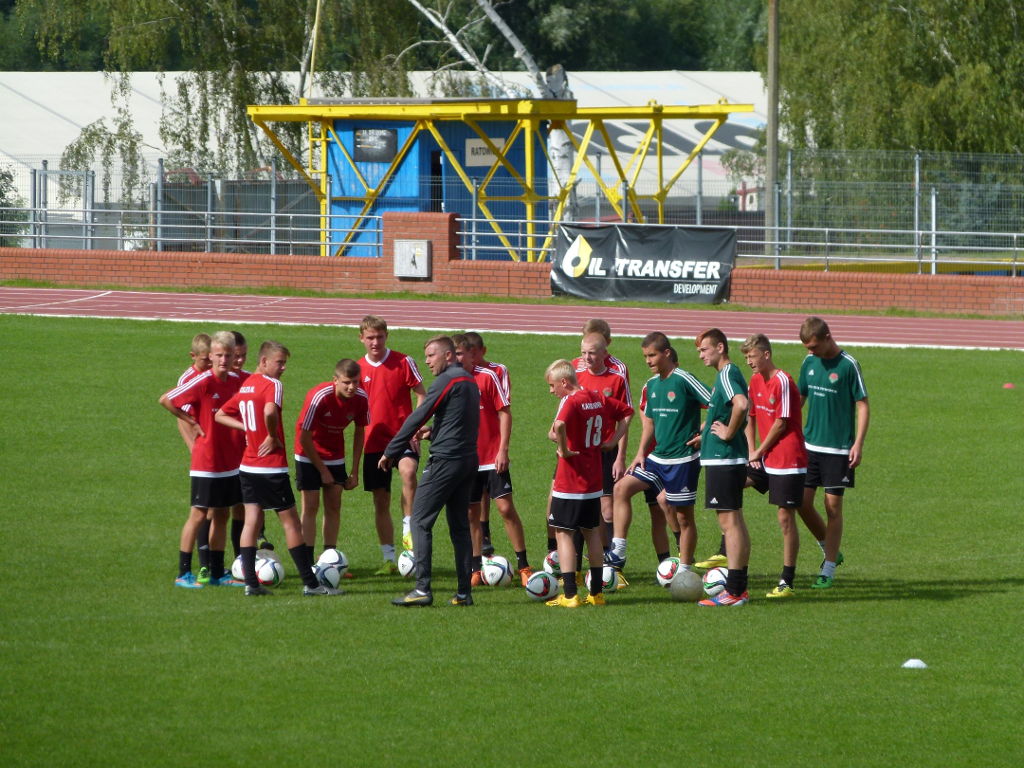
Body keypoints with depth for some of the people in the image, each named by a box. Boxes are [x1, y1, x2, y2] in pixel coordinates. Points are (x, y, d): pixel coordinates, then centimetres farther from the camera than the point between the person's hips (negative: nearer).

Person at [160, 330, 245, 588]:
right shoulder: (201, 381, -15)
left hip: (230, 461, 6)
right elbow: (166, 400, -15)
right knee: (198, 515, -3)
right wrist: (192, 424, -10)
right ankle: (183, 574, 3)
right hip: (205, 463, -6)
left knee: (221, 515, 11)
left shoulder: (237, 381, 4)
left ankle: (217, 573, 19)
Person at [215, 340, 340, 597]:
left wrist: (248, 428, 10)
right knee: (290, 522, 0)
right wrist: (273, 437, -17)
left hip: (248, 465, 7)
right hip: (271, 467, -7)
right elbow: (270, 412, -35)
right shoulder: (272, 385, -14)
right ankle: (310, 583, 4)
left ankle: (250, 582, 3)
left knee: (252, 521, 8)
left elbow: (221, 415, 20)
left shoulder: (245, 386, 11)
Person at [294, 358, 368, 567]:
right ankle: (308, 564, -9)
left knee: (334, 506, 3)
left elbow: (359, 432, 2)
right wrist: (323, 470, -14)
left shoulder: (361, 399, -14)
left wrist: (355, 470, 0)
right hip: (309, 456, -5)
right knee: (310, 506, -8)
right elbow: (304, 437, -21)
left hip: (335, 457, 5)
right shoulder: (319, 397, -29)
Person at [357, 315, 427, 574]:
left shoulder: (403, 362, -2)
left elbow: (421, 395, -1)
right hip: (375, 442, 4)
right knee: (381, 501, 6)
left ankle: (408, 530, -28)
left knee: (408, 471, -35)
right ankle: (389, 559, 14)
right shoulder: (359, 369, 8)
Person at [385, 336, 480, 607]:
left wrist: (391, 452, -6)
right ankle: (464, 592, 8)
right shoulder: (470, 382, 16)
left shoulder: (447, 381, -11)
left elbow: (417, 419, -12)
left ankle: (423, 589, -11)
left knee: (420, 521, -4)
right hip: (469, 460, 9)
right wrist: (434, 432, 18)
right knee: (459, 526, 11)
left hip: (445, 461, -9)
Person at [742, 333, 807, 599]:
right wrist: (751, 451, 4)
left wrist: (759, 452, -6)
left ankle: (787, 582, 0)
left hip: (788, 461, -9)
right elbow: (750, 417, 17)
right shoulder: (756, 381, 10)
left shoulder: (783, 382, -15)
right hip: (765, 459, 9)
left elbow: (781, 424, -15)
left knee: (786, 517, -5)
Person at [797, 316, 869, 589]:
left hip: (838, 449, -6)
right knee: (802, 502, 3)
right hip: (809, 444, 6)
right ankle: (830, 551, 23)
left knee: (833, 505, -2)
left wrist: (858, 444, -15)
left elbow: (863, 406, -8)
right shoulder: (809, 362, 6)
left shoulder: (848, 365, -10)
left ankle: (829, 569, 5)